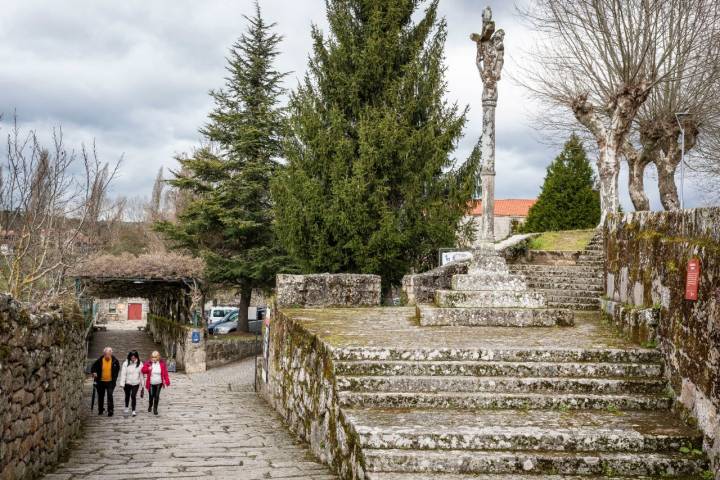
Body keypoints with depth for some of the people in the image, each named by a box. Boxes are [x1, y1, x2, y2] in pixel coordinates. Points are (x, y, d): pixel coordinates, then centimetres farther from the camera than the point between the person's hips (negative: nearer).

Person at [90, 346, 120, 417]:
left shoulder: (115, 361, -6)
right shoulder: (99, 361, -8)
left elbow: (117, 369, 12)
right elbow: (93, 367, 5)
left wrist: (115, 378, 10)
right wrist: (94, 373, -16)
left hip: (110, 382, -2)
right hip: (101, 382, 2)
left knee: (110, 396, -11)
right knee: (100, 396, 13)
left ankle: (110, 411, -7)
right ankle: (100, 410, 31)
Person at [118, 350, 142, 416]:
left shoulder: (139, 364, -5)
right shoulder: (126, 363, -10)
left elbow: (141, 374, 1)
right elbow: (123, 374, -11)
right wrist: (122, 383, -15)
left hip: (136, 383, -1)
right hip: (127, 383, 1)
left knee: (133, 396, -11)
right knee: (127, 395, 18)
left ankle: (133, 410, -4)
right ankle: (126, 407, 42)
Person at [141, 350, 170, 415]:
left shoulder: (162, 364, -5)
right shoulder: (148, 363, -6)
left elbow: (165, 373, -4)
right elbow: (143, 370, -6)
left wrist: (167, 382, -10)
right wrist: (148, 369, -26)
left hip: (159, 383, 0)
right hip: (151, 383, 0)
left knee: (157, 396, 2)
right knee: (151, 396, 5)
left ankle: (155, 409, 17)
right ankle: (150, 406, 34)